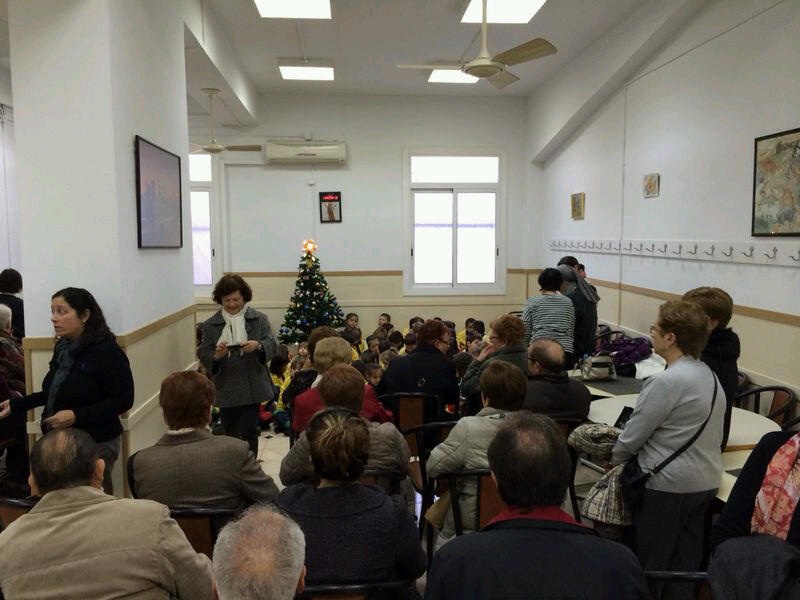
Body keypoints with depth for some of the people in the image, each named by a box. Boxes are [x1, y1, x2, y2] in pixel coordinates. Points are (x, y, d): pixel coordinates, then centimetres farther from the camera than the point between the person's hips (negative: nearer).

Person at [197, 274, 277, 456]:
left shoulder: (259, 319, 1)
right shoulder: (210, 324, 4)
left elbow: (272, 346, -6)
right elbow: (202, 355, 0)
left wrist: (258, 345, -27)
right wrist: (216, 355, -22)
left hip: (252, 387, -2)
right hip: (226, 389, 2)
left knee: (249, 431, -3)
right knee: (229, 432, 11)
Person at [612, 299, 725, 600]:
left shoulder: (666, 381, -24)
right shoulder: (710, 376, 4)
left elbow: (632, 435, -19)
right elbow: (711, 434, 12)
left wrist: (614, 457, 1)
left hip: (668, 485, -8)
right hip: (706, 482, 8)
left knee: (650, 563, 10)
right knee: (685, 559, 19)